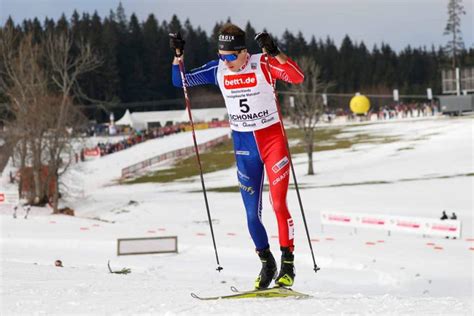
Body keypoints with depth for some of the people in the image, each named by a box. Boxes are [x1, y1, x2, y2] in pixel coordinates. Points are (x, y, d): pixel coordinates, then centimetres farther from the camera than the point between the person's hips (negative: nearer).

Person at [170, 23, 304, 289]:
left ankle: (288, 264, -5)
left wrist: (274, 53, -37)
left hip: (273, 140, -4)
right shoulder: (218, 70, 0)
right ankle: (267, 264, 21)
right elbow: (180, 81, 7)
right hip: (243, 145, 4)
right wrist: (178, 56, -9)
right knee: (252, 213, 5)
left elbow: (298, 77, -26)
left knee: (279, 204, -13)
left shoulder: (262, 64, -13)